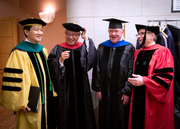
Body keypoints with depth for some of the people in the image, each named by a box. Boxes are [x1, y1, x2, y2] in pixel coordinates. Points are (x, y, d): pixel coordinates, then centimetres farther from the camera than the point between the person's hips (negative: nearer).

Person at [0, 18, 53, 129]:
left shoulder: (43, 50, 6)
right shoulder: (19, 53, -17)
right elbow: (14, 80, -19)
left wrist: (49, 92, 15)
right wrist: (20, 103, -17)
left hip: (43, 98, 7)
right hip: (30, 101, -7)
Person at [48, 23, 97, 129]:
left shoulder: (84, 47, 5)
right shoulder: (58, 49, 1)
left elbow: (92, 60, -15)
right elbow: (51, 68, -5)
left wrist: (86, 39, -14)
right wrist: (60, 60, -22)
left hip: (81, 88, 1)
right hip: (64, 89, -1)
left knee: (82, 114, 9)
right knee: (67, 115, 8)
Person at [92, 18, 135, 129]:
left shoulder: (129, 48, -5)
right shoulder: (102, 47, 4)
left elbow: (131, 72, -7)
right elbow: (97, 69, 5)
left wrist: (127, 92, -10)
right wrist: (97, 88, 2)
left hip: (121, 94, -3)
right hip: (105, 92, 3)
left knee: (121, 120, 12)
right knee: (105, 120, 16)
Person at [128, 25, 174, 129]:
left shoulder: (162, 52, -8)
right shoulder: (137, 53, 12)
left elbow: (166, 77, -17)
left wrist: (144, 81, -22)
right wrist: (132, 80, 3)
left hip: (154, 101, -6)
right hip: (137, 99, 6)